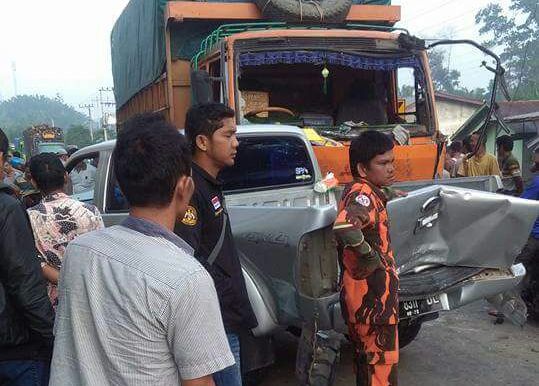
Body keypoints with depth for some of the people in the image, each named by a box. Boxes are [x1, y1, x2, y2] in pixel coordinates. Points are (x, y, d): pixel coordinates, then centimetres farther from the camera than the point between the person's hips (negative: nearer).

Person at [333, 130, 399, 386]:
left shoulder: (360, 191, 9)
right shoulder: (364, 194, -21)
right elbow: (344, 227, -43)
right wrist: (369, 255, -27)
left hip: (364, 296, 10)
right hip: (373, 298, -10)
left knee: (367, 359, 23)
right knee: (381, 365, 3)